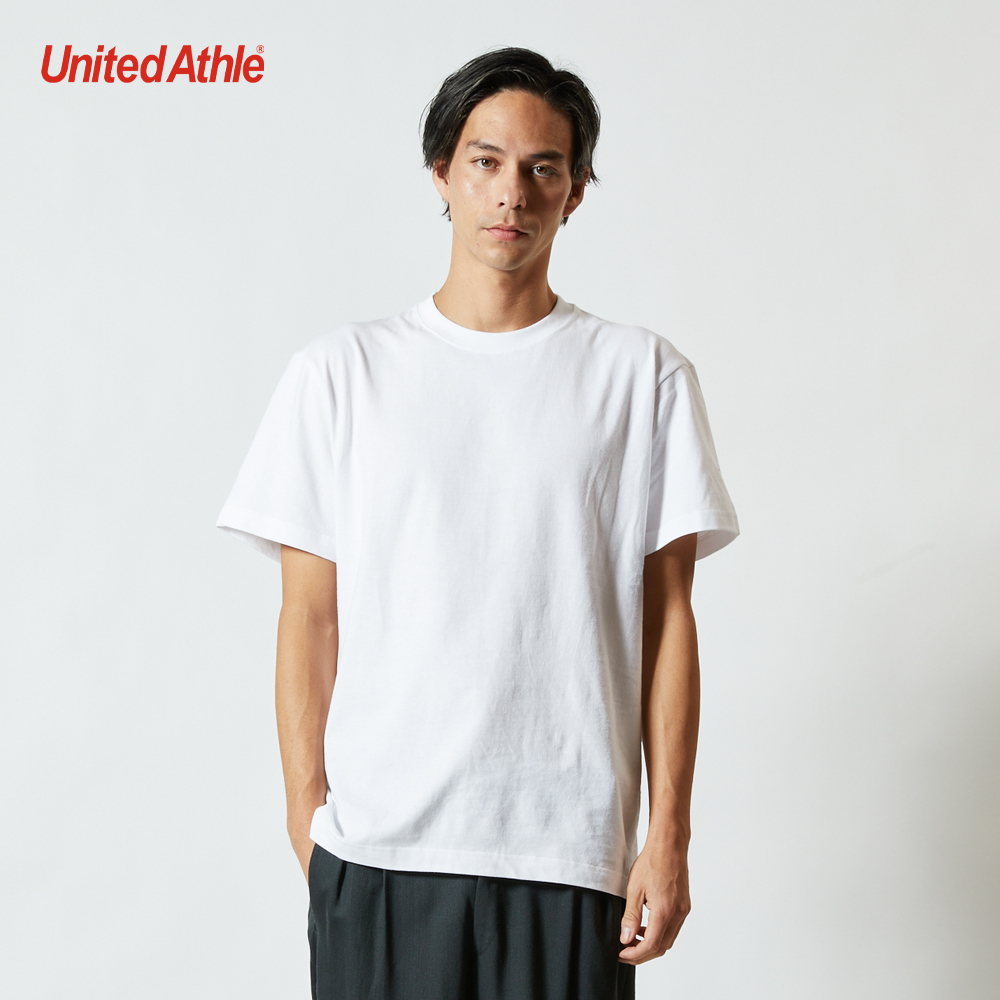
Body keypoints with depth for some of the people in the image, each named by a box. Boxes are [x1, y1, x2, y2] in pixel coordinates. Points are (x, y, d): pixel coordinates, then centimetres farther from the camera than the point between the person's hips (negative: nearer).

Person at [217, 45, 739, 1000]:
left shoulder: (644, 375, 4)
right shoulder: (341, 370, 4)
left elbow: (667, 617, 3)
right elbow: (310, 616, 4)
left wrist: (669, 835, -1)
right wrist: (306, 813, 0)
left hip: (568, 850, 0)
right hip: (374, 849, 0)